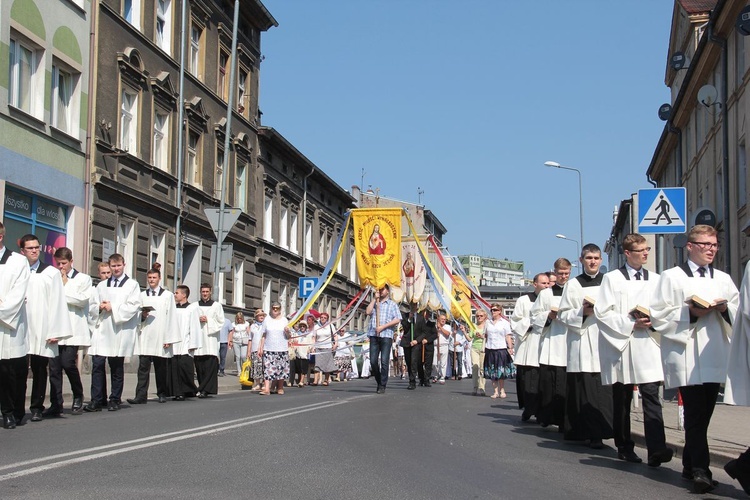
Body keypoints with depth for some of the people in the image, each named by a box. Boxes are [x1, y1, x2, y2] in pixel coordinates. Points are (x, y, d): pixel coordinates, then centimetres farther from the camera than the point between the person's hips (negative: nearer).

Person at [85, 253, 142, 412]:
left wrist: (113, 308, -12)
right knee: (97, 365, -5)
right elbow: (93, 305, 17)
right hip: (102, 329, 3)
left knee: (117, 367, 4)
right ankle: (97, 400, -2)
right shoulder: (101, 286, 19)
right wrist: (100, 307, -5)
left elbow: (134, 306, -6)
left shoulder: (132, 285, 5)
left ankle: (115, 400, 12)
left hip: (120, 332, -3)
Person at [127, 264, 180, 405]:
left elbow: (171, 318, 2)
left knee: (161, 367, 6)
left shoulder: (167, 295, 6)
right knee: (143, 366, -6)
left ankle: (162, 394, 17)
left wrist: (169, 339, -5)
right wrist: (141, 315, -9)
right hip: (144, 336, 1)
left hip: (161, 337, -1)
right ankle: (141, 396, -10)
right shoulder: (142, 295, 13)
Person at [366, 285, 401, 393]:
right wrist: (375, 299, 3)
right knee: (373, 361, -2)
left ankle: (382, 386, -4)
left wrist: (383, 326, -9)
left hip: (386, 336, -3)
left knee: (384, 361, -8)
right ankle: (379, 382, 15)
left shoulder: (392, 304, 10)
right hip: (374, 335, 3)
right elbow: (368, 312, 1)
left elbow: (397, 320, -1)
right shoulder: (374, 303, 21)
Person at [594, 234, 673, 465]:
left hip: (647, 346, 2)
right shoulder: (612, 279, 1)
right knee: (622, 401, 7)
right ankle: (624, 448, 18)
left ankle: (656, 448, -18)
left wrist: (653, 321, -7)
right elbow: (602, 312, -5)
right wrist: (631, 324, -13)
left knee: (652, 397, -10)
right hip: (621, 346, -1)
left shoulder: (655, 280, 11)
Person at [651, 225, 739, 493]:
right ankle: (700, 469, -13)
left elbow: (739, 313, 14)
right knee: (695, 413, -10)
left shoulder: (723, 279, 16)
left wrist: (725, 308, -7)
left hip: (714, 355, 5)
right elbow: (659, 315, -3)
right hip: (685, 356, -5)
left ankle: (691, 464, 21)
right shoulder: (672, 277, 2)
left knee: (704, 411, 9)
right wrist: (690, 312, -15)